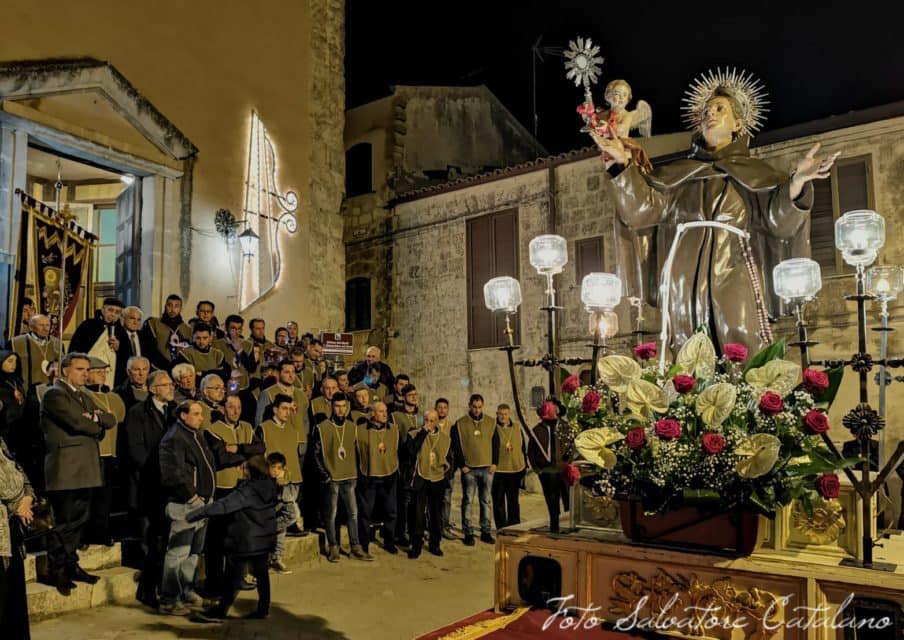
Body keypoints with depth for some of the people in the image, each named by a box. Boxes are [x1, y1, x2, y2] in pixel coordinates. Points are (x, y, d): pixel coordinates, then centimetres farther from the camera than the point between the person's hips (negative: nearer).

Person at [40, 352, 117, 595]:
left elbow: (110, 420, 10)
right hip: (66, 469, -9)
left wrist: (95, 417, -11)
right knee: (64, 521, -2)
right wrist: (97, 425, -1)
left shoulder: (83, 396, 20)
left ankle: (70, 565, 25)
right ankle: (56, 571, 10)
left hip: (84, 468, 9)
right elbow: (78, 422, -20)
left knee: (79, 520, 14)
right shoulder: (54, 394, -8)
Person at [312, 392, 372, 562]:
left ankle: (356, 547, 12)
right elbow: (316, 454, -3)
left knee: (353, 513, 5)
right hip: (331, 478, -4)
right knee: (331, 514, 3)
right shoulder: (322, 428, -4)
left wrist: (356, 473, 10)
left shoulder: (352, 427, 9)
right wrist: (324, 474, -9)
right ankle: (333, 548, 14)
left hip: (349, 477, 4)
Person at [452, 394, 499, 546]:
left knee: (486, 501, 8)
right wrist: (462, 465, -8)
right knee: (467, 501, 1)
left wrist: (494, 463, 0)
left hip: (487, 468, 3)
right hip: (469, 469, -2)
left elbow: (496, 443, 8)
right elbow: (456, 446, -2)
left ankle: (486, 532, 16)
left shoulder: (491, 422, 7)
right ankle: (468, 533, 7)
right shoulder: (460, 424, -2)